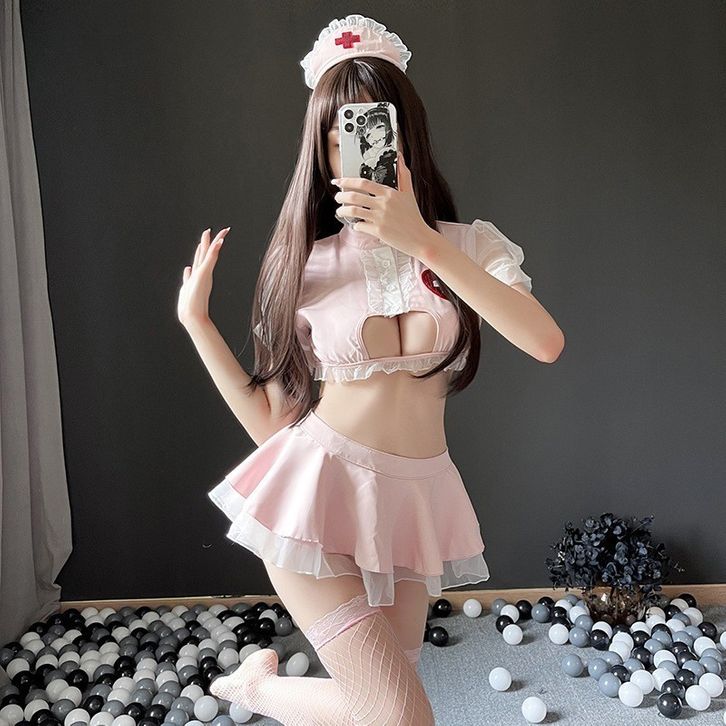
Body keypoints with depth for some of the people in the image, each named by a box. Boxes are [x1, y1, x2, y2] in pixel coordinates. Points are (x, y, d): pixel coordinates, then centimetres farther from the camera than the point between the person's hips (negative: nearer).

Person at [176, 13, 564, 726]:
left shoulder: (467, 245, 2)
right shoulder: (307, 264, 2)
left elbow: (545, 342, -18)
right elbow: (270, 421, 3)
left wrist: (423, 243, -23)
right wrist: (196, 320, -2)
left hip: (416, 500, 3)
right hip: (319, 488, -2)